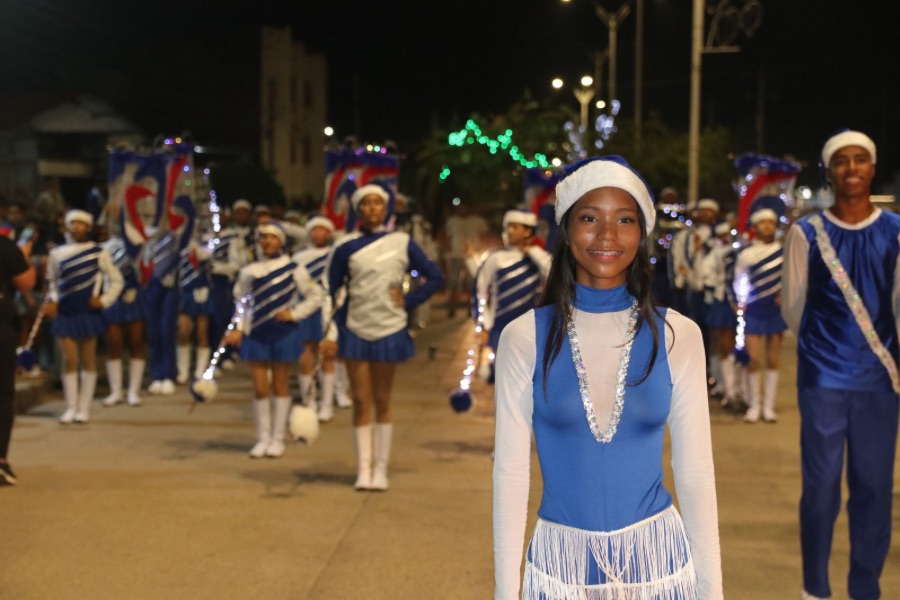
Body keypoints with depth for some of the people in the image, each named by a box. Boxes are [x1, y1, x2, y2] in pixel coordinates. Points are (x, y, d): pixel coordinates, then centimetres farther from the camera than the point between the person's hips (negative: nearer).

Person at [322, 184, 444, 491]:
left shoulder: (402, 243, 0)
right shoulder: (346, 246, -1)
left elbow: (435, 276, 6)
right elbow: (329, 291, 1)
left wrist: (408, 301, -4)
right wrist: (329, 334, -6)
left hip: (389, 331, 0)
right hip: (355, 331, 0)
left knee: (382, 402, 7)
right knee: (361, 402, 2)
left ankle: (381, 469, 14)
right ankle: (363, 469, 10)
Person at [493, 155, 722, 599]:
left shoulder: (677, 336, -5)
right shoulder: (524, 339, -7)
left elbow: (695, 473, -1)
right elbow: (510, 472, -4)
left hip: (657, 557, 1)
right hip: (561, 561, 0)